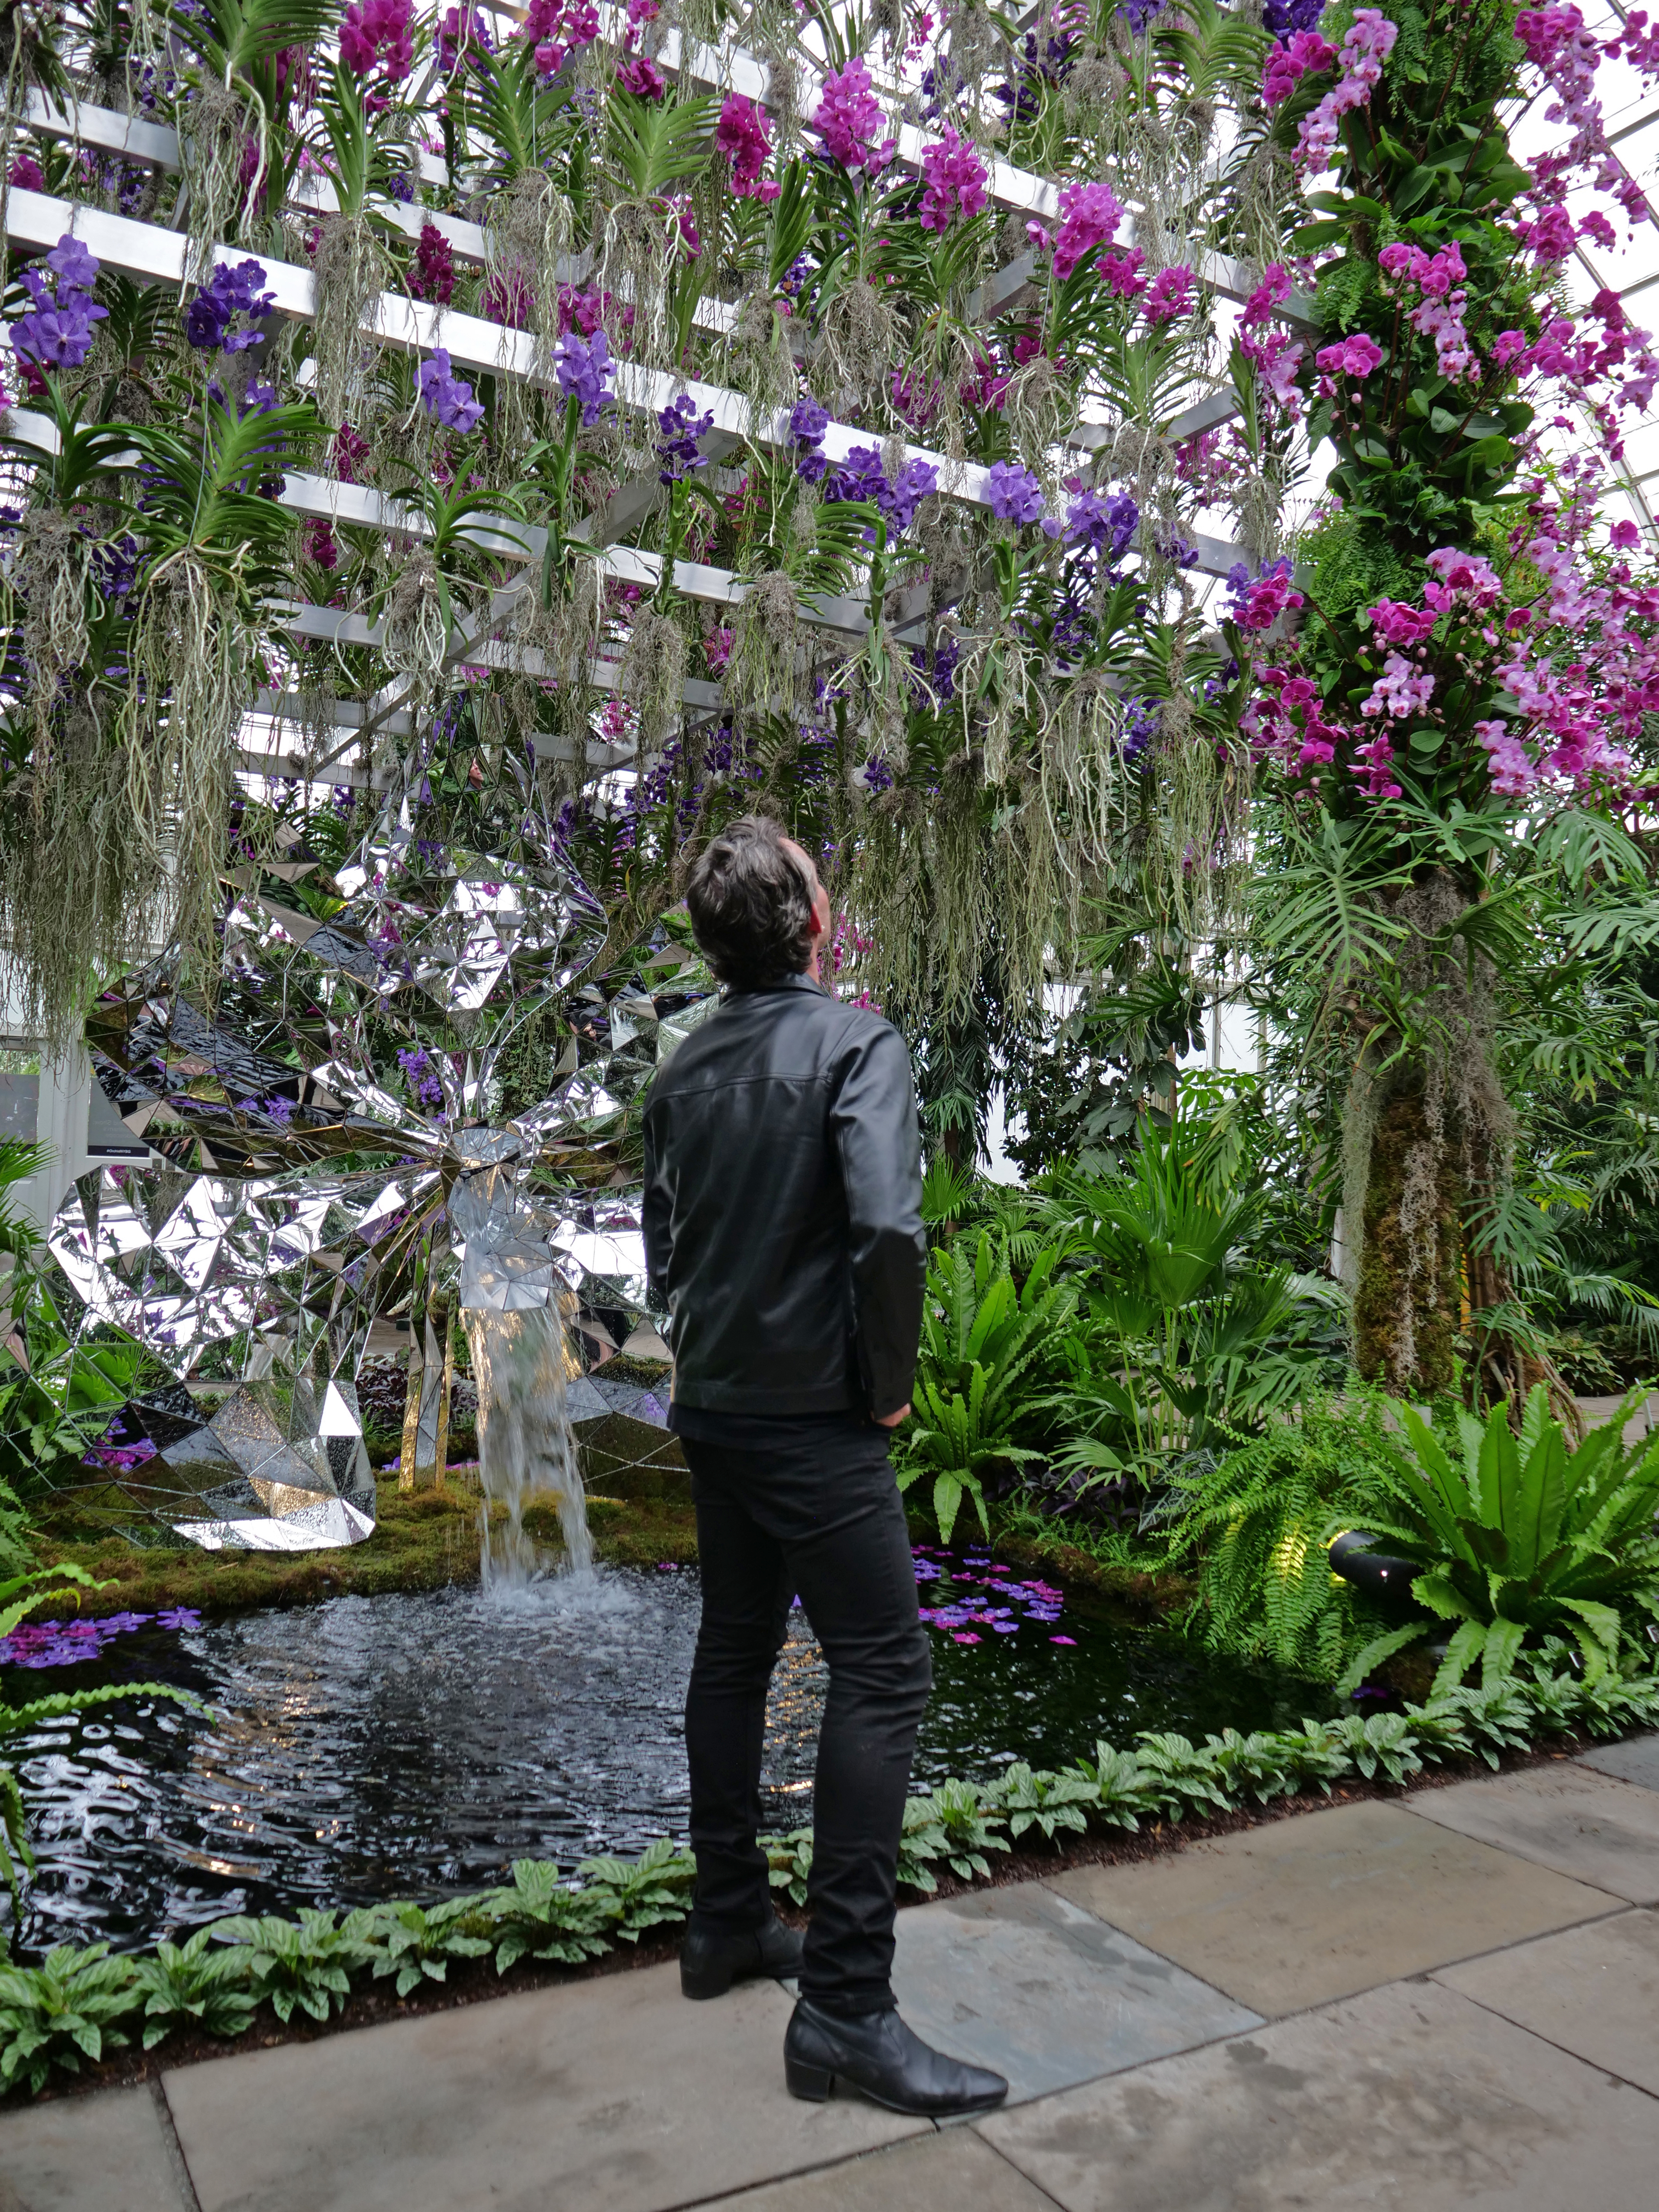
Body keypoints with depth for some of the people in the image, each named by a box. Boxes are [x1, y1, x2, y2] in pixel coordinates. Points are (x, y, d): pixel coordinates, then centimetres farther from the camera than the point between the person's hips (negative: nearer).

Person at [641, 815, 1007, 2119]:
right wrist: (889, 1378, -13)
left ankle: (729, 1924, 30)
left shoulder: (686, 1070, 7)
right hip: (812, 1415, -8)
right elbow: (888, 1230, -26)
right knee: (881, 1670, -3)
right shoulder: (856, 1043, -14)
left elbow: (661, 1243, 12)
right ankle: (845, 2003, -2)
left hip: (712, 1409, 8)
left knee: (735, 1653, 18)